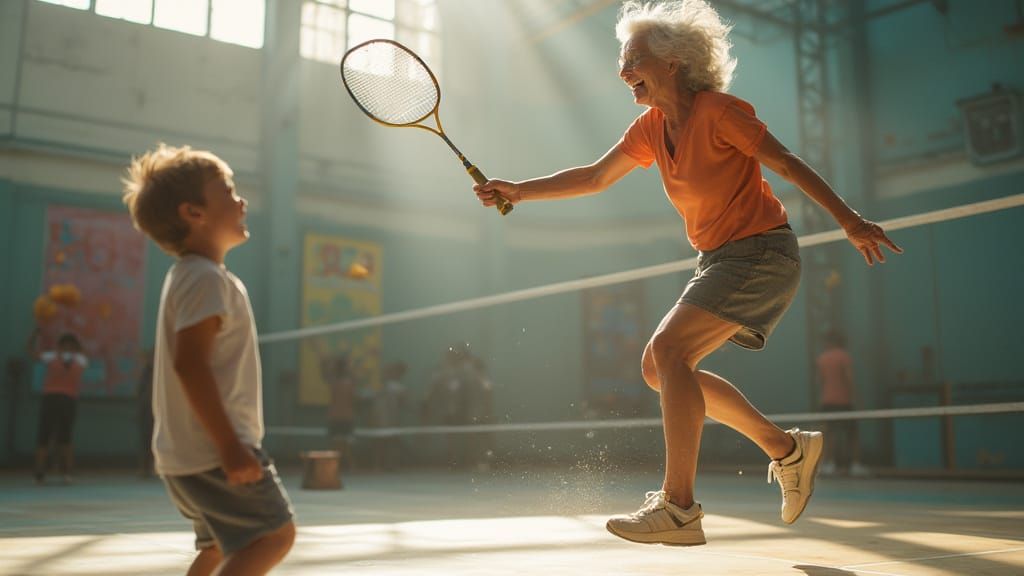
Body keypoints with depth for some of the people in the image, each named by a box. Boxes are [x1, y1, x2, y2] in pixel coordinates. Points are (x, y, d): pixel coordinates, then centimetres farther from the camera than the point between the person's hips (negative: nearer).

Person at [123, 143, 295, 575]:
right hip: (214, 450, -10)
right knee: (275, 533, -10)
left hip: (185, 454, 10)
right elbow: (190, 364, -25)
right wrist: (230, 445, -26)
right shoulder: (207, 279, -15)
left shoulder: (187, 276, 18)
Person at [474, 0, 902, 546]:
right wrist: (519, 190, 5)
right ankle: (788, 449, 13)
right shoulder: (650, 128, 7)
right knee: (657, 366, 5)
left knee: (669, 348, -22)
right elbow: (594, 178, 12)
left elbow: (788, 163, -11)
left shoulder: (717, 110, -15)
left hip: (761, 250, -9)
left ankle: (678, 509, -19)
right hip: (718, 258, 9)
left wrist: (850, 221, -11)